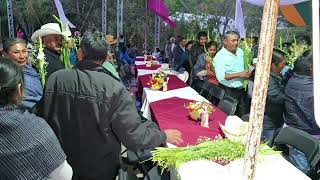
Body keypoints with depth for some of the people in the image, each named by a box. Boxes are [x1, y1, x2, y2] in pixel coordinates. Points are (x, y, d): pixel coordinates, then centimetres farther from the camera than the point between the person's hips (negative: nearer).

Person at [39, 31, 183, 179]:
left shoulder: (54, 79, -15)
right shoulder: (114, 89, -27)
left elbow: (44, 119, -1)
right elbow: (133, 136, -24)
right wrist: (163, 136, -7)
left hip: (63, 163, 3)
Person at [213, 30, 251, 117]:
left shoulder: (240, 51, 8)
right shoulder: (220, 56, -15)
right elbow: (221, 77, -25)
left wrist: (247, 72, 5)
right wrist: (240, 75, -22)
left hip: (241, 89, 7)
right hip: (228, 91, -6)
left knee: (243, 116, 13)